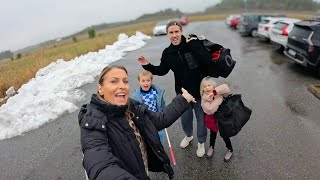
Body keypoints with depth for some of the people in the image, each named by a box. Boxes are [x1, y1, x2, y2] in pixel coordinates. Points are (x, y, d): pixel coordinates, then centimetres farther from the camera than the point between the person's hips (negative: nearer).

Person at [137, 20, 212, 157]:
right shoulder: (168, 53, -5)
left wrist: (193, 45, -30)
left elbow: (207, 60, -28)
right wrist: (147, 66, -5)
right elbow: (162, 70, 7)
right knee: (185, 117, 21)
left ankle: (201, 142, 41)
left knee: (201, 117, 14)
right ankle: (188, 135, 54)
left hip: (199, 90, -3)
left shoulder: (193, 44, -15)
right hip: (182, 91, 3)